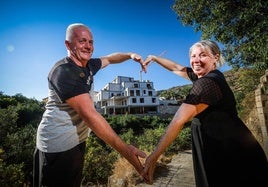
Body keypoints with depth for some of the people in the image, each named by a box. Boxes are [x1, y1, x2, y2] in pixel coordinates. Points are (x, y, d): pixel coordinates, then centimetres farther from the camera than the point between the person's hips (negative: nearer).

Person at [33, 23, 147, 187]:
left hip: (77, 141, 8)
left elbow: (109, 59, 20)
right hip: (58, 145, -8)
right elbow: (88, 114, -33)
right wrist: (124, 149, -33)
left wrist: (130, 55, 0)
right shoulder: (64, 71, -25)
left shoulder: (88, 65, 2)